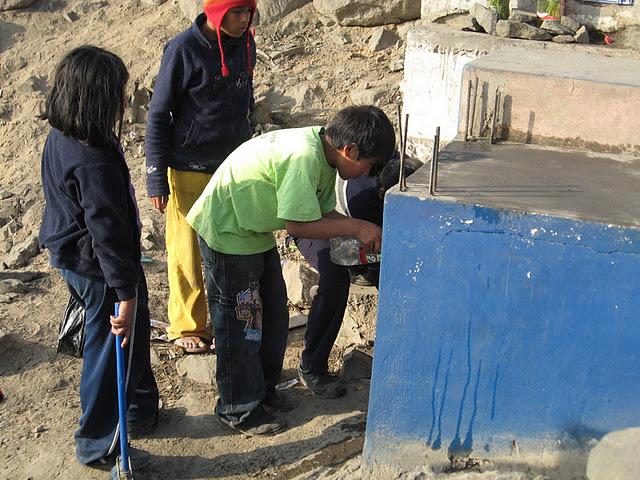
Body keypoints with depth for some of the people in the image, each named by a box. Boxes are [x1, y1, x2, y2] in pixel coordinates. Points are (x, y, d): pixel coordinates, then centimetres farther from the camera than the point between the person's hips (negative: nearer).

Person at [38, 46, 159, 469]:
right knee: (111, 352, 8)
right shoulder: (94, 161, -31)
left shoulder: (60, 138, -1)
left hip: (71, 256, 10)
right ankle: (100, 446, 26)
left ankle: (141, 410, 46)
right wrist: (126, 292, -26)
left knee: (135, 331, 26)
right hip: (98, 269, -10)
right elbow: (108, 231, -30)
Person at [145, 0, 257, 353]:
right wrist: (157, 178, -10)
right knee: (188, 253, 5)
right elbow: (158, 115, -9)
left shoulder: (244, 43, 4)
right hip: (190, 171, -5)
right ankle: (187, 327, 22)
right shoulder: (183, 49, -14)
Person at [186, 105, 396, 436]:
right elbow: (298, 225, -31)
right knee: (240, 323, -1)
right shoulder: (304, 157, -31)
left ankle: (262, 391, 31)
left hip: (255, 231, 10)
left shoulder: (323, 154, -2)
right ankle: (239, 410, 14)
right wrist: (356, 227, -26)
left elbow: (321, 212, 2)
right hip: (227, 231, -10)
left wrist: (363, 232, -11)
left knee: (273, 315, 16)